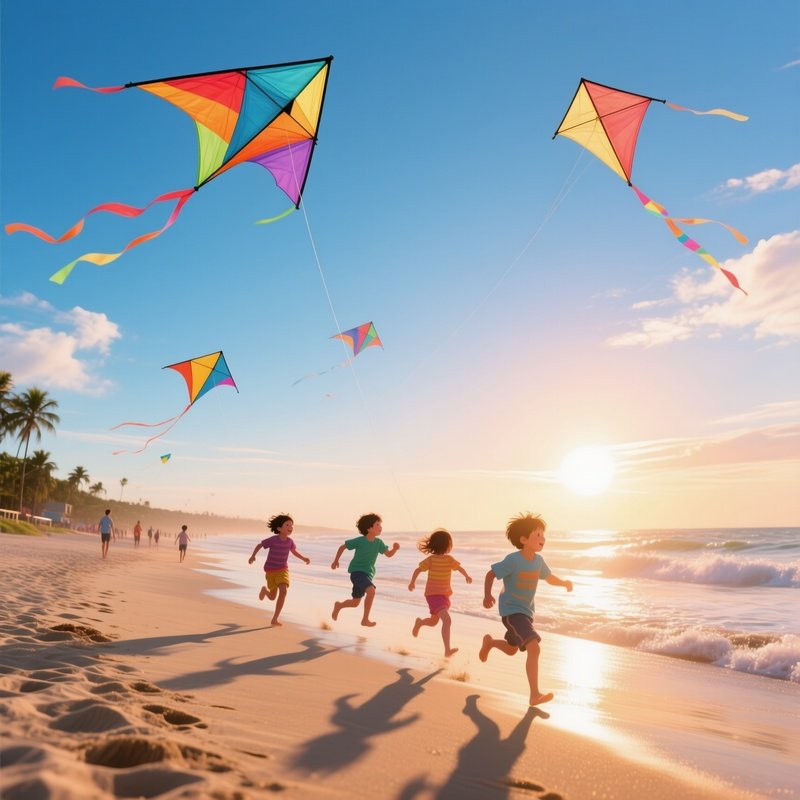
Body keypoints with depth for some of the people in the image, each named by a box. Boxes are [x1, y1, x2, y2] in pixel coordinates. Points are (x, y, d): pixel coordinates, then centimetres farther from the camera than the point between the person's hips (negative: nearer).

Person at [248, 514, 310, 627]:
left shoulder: (290, 541, -11)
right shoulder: (272, 539, -21)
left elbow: (294, 551, 8)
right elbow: (259, 545, -4)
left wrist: (304, 558, -6)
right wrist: (253, 555, -16)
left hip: (283, 570, 2)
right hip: (270, 570, -2)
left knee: (283, 590, -23)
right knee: (272, 597, 10)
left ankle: (274, 619, -11)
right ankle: (265, 589, 50)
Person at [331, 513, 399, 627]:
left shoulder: (379, 542, -2)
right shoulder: (359, 540, -15)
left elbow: (389, 554, 4)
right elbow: (343, 547, -4)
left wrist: (395, 549, -16)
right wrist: (336, 561, -1)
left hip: (368, 574, 6)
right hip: (357, 571, -6)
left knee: (355, 603, 17)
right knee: (371, 590, -30)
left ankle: (339, 605, 47)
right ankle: (365, 619, -18)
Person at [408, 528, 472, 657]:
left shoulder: (449, 559, 1)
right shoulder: (430, 559, -14)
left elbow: (459, 568, 19)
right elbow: (418, 570, -6)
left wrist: (466, 576, 15)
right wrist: (412, 582, -16)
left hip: (444, 595, 7)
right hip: (433, 595, -7)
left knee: (434, 622, 21)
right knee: (447, 620, -23)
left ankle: (420, 622, 52)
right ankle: (447, 650, -20)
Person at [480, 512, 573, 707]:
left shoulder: (538, 560, -2)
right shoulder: (513, 560, -22)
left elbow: (549, 577, 13)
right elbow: (491, 574, -15)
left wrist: (564, 583, -5)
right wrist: (487, 595, -25)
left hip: (526, 611, 8)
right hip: (511, 611, -8)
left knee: (511, 650, 24)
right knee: (534, 647, -24)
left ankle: (489, 642, 54)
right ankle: (535, 695, -18)